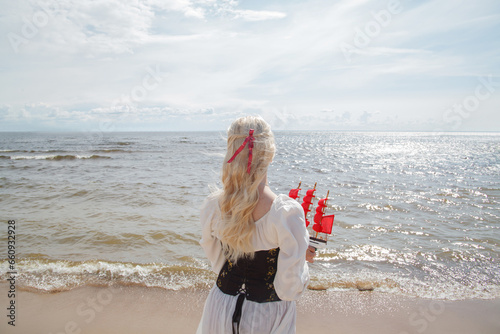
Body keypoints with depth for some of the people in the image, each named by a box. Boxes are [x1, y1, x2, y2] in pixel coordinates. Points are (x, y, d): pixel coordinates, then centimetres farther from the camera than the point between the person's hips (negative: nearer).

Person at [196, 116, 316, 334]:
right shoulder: (287, 211, -28)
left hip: (221, 308, 3)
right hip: (267, 316, -3)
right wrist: (303, 260, 0)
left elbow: (217, 262, 2)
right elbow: (290, 288, -20)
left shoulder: (212, 205, -16)